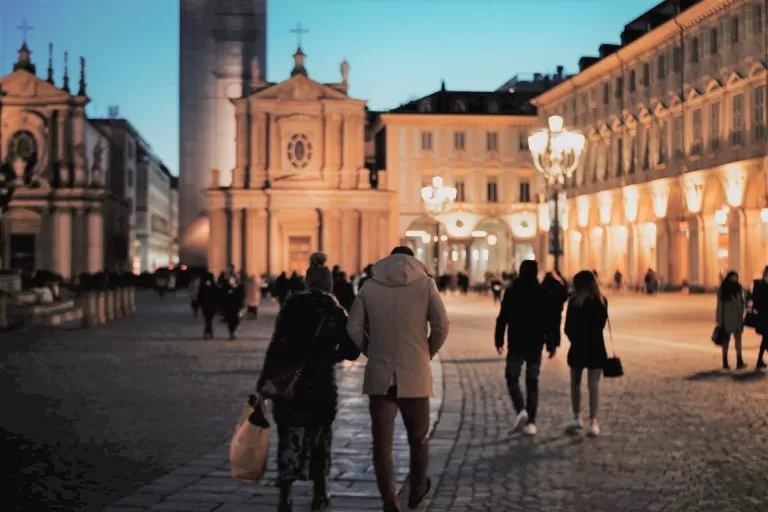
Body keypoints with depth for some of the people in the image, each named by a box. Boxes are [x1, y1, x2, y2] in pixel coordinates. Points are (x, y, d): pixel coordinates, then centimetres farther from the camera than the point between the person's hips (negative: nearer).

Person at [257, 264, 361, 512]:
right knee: (320, 436, 17)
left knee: (290, 436, 1)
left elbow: (276, 345, -7)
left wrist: (264, 380, -6)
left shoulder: (293, 305, 0)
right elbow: (351, 351, 4)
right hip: (321, 383, 1)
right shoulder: (336, 312, 3)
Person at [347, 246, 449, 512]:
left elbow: (354, 328, 0)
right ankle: (417, 490, 33)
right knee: (418, 438, 18)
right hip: (415, 374, -1)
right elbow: (441, 326, -6)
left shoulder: (370, 286, 3)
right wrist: (428, 353, 8)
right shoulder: (425, 283, -1)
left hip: (379, 376, 1)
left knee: (382, 442, 6)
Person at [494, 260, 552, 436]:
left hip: (516, 344, -2)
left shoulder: (512, 292, -5)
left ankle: (521, 410, -13)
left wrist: (499, 340, 1)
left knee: (512, 378, 10)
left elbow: (502, 319, -7)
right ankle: (531, 422, 5)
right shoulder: (543, 294, 0)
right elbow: (550, 321, 0)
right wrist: (551, 345, 6)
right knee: (532, 382, 9)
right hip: (536, 344, 2)